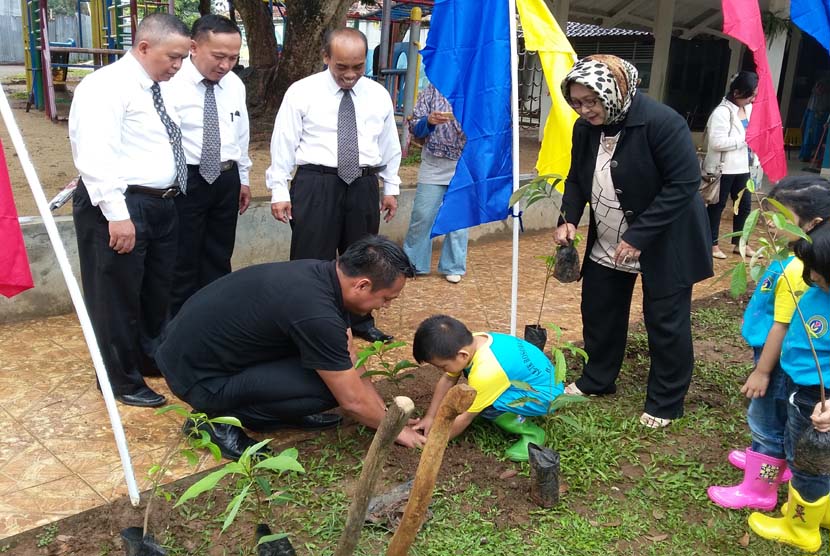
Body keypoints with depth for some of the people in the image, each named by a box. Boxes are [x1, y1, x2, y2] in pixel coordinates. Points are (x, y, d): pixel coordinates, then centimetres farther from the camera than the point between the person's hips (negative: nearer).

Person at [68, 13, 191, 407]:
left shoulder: (156, 88, 14)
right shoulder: (107, 86, -15)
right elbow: (96, 156, -23)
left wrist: (164, 199, 12)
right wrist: (117, 213, -27)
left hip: (160, 204, 9)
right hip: (122, 208, -9)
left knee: (157, 291, 21)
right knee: (117, 297, 4)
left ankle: (150, 358, 41)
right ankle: (122, 380, 19)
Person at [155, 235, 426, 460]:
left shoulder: (325, 275, -3)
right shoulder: (315, 314, -30)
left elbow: (352, 365, 8)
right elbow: (353, 400, -18)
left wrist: (386, 415, 9)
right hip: (197, 376, -9)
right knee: (329, 387, -19)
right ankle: (223, 419, -5)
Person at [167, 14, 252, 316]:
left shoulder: (235, 85, 6)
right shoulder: (171, 83, -15)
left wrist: (243, 178, 18)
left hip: (227, 179, 6)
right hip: (184, 181, -6)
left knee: (219, 257, 16)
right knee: (183, 259, 5)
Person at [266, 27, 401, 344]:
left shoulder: (378, 95, 7)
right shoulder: (301, 92, -3)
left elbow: (389, 144, 14)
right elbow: (283, 143, -2)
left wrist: (391, 188, 15)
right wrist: (279, 191, -5)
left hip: (363, 185, 4)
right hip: (316, 184, -3)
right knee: (311, 260, 0)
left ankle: (361, 321, 32)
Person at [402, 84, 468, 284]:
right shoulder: (432, 89, 5)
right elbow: (415, 126, 2)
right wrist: (429, 121, -19)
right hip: (433, 163, 1)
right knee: (422, 215, 4)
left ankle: (453, 267, 19)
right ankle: (412, 263, 19)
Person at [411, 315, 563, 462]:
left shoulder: (484, 372, -34)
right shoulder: (469, 342, -13)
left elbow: (465, 417, -20)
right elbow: (447, 380, 3)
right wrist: (430, 417, 5)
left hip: (546, 394, -9)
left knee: (486, 407, -25)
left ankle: (532, 433, -5)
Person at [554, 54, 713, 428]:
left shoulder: (661, 122, -25)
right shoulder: (586, 128, -5)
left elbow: (684, 184, -25)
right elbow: (577, 178, 8)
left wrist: (638, 236, -28)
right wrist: (568, 218, -11)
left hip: (663, 244, -6)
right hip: (607, 244, 7)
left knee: (666, 324, 4)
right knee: (598, 312, 15)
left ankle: (665, 403, 21)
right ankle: (596, 380, 37)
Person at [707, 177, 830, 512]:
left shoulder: (795, 270, -31)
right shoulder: (795, 259, -1)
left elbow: (783, 327, -26)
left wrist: (762, 371, -18)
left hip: (779, 363, -9)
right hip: (779, 358, 9)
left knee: (766, 421, 6)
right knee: (774, 420, 27)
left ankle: (758, 490, 22)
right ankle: (771, 462, 47)